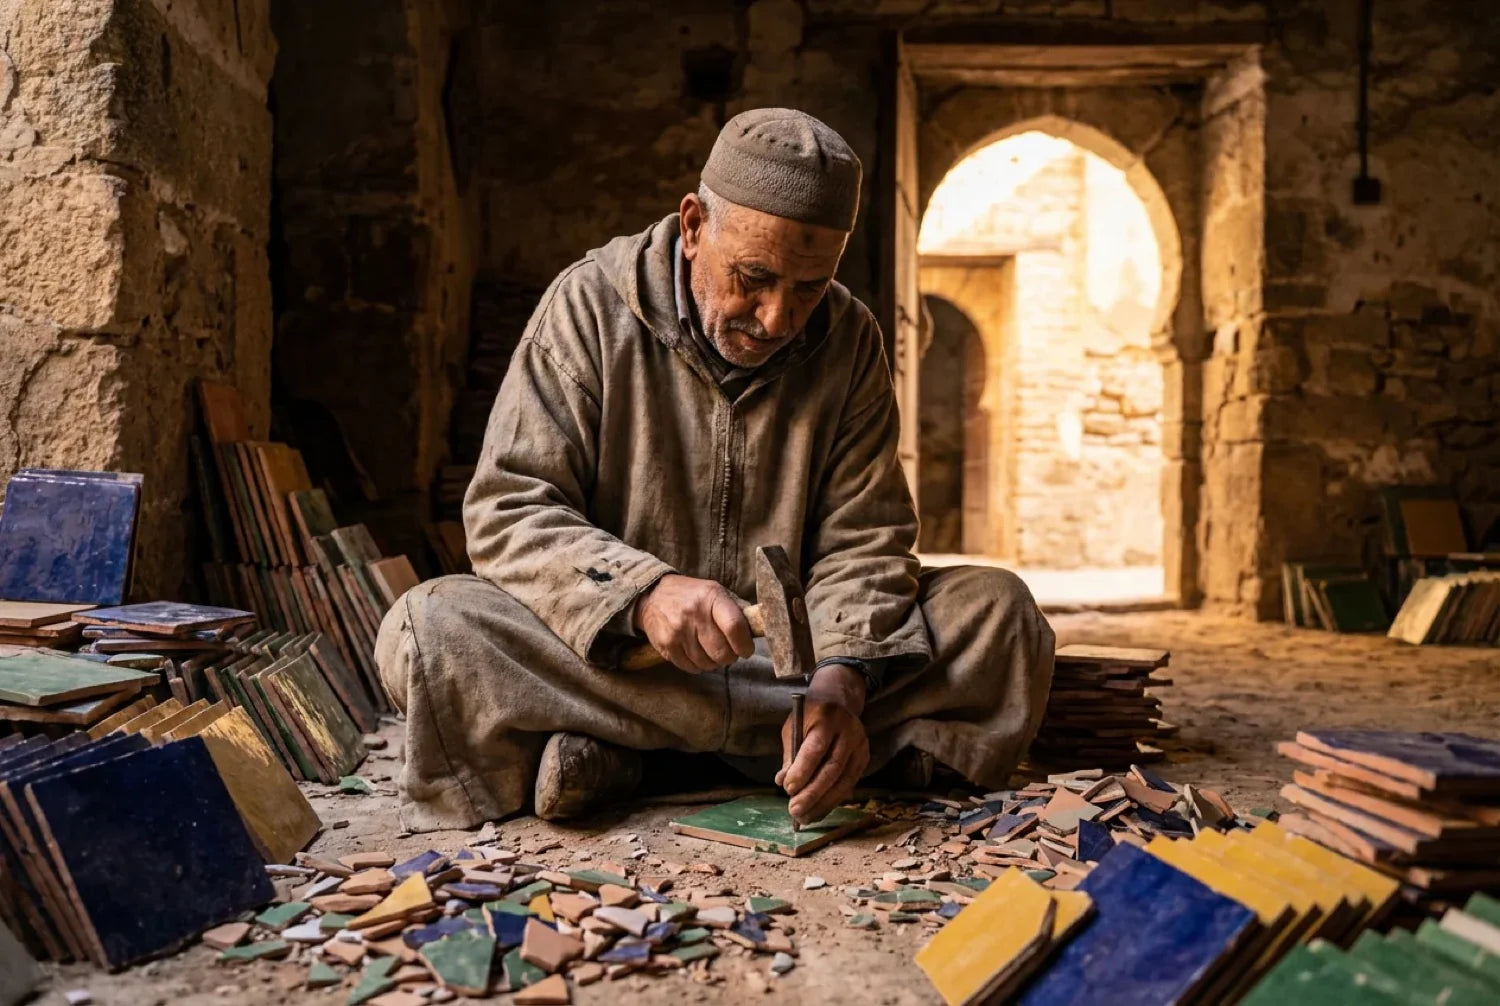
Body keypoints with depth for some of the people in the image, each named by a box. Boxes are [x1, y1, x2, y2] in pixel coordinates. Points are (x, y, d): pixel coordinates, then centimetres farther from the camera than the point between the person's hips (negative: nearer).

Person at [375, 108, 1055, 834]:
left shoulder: (850, 340, -1)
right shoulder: (589, 305, -9)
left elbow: (861, 542, -5)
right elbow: (507, 514, -14)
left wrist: (842, 680, -26)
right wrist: (642, 593, -33)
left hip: (793, 652, 3)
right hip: (612, 652, -2)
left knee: (999, 612, -19)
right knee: (426, 631, -28)